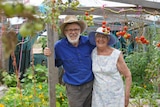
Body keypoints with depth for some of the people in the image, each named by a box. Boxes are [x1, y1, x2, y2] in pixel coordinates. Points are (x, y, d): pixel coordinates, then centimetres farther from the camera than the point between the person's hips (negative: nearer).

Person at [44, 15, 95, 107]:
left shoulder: (88, 41, -7)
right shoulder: (59, 46, -12)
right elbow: (56, 63, 1)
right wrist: (49, 55, -17)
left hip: (90, 84, 3)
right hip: (73, 88, -2)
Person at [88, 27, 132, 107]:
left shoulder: (116, 55, -13)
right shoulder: (92, 53, -3)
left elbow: (128, 75, -7)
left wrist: (127, 96, -7)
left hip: (115, 95, -3)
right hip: (98, 95, 3)